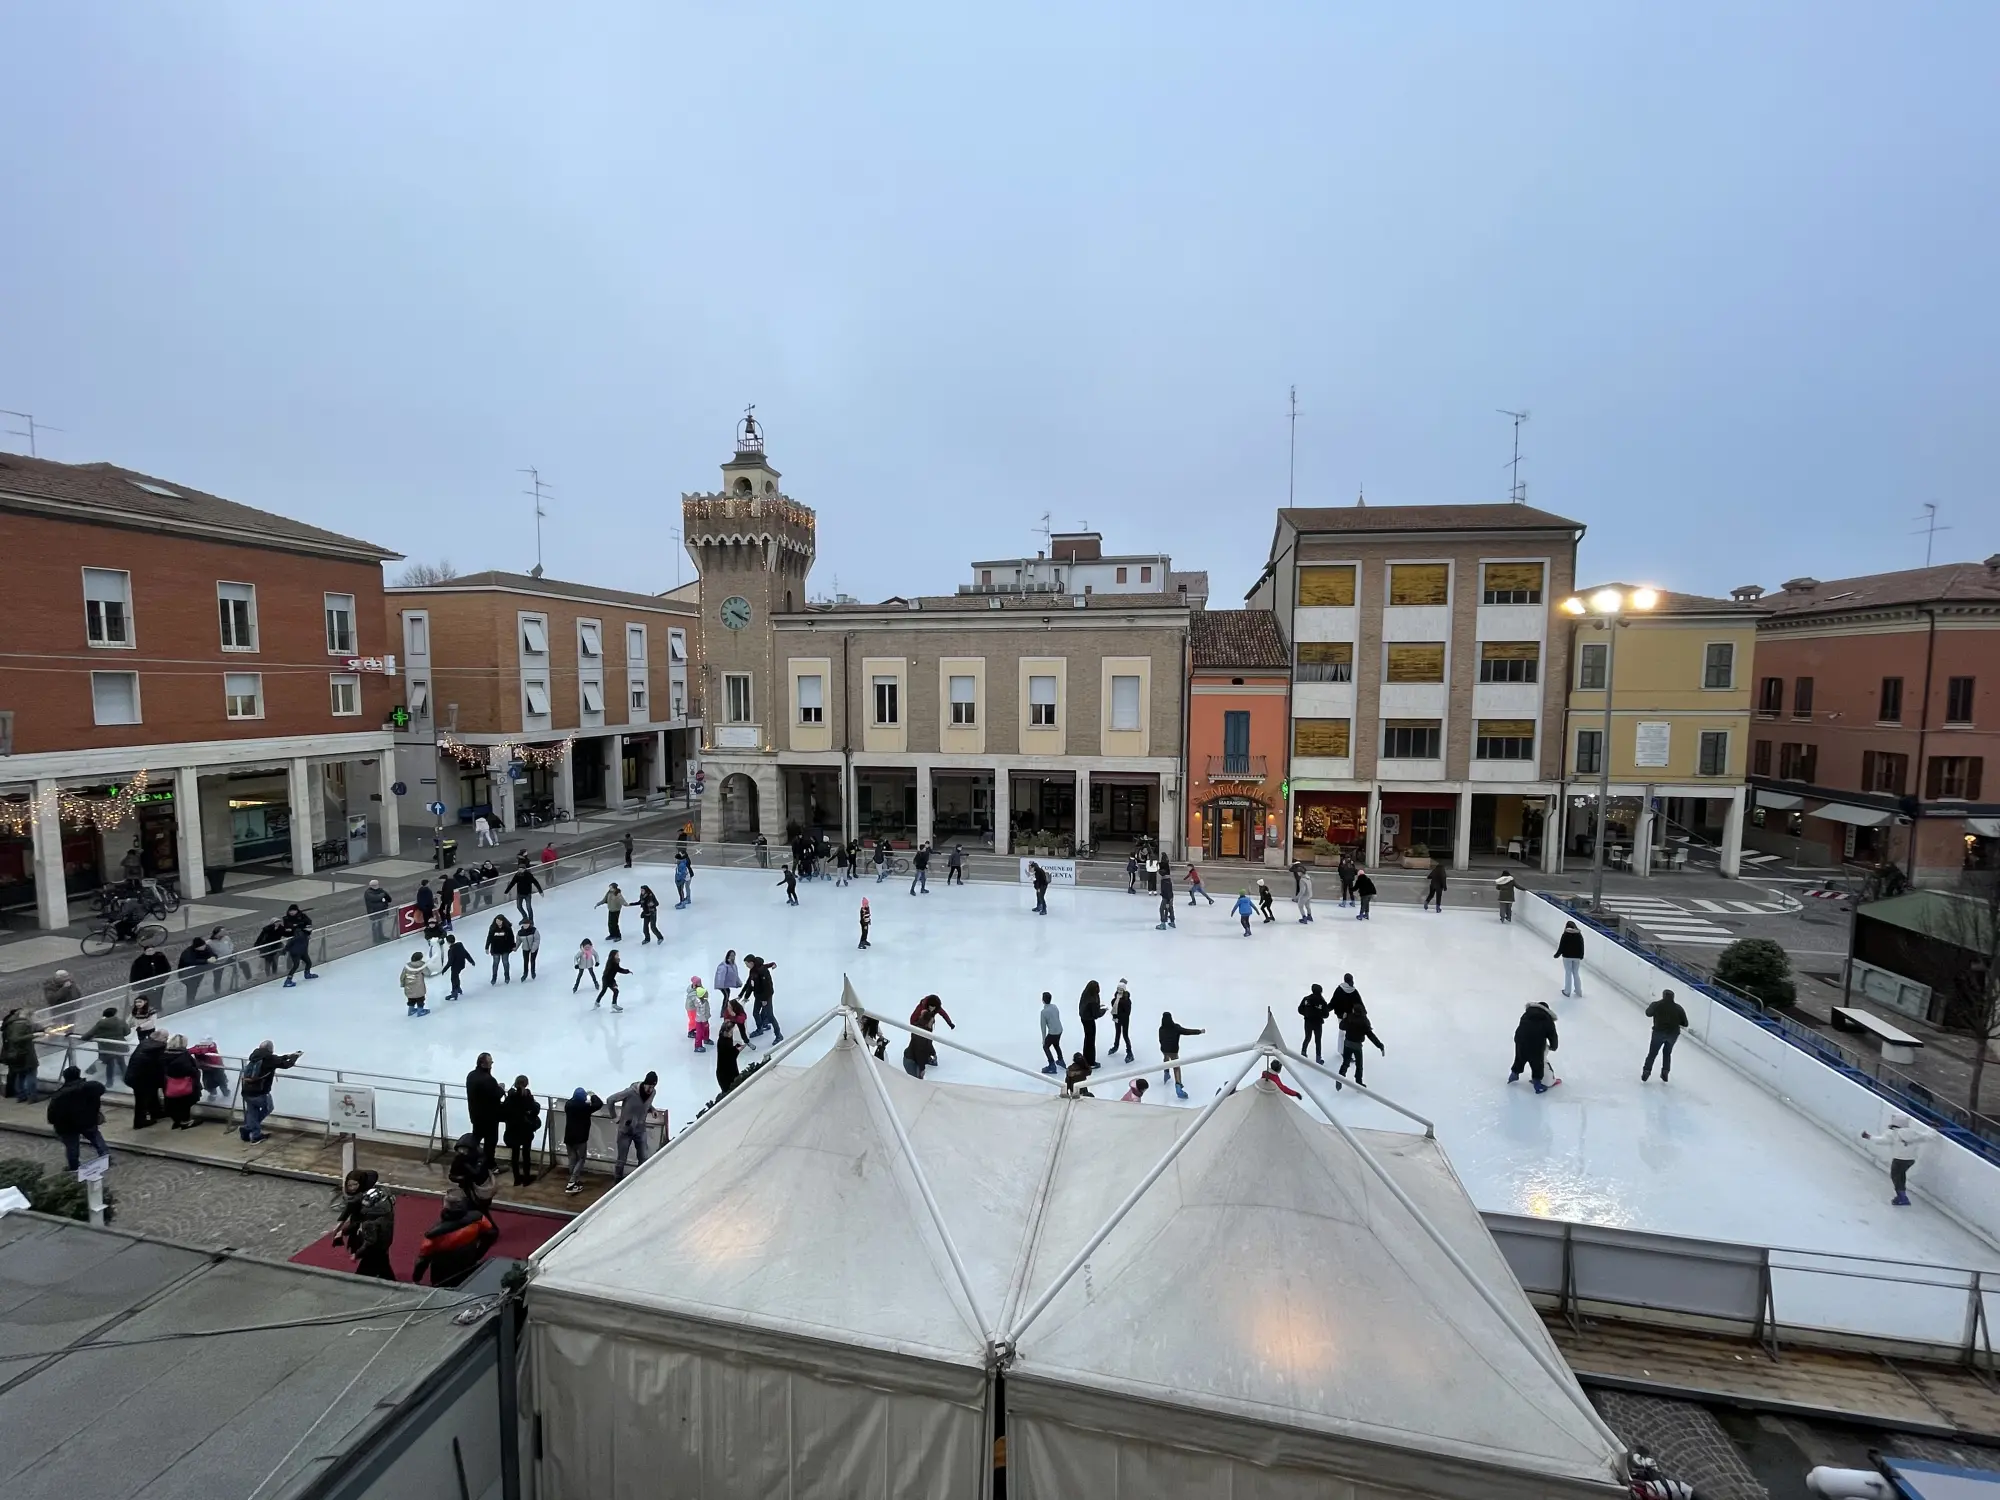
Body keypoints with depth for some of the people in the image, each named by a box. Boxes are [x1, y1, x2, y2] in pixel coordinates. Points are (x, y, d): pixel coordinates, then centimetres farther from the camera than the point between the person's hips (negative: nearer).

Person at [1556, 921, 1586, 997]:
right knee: (1576, 973, 16)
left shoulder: (1565, 935, -12)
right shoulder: (1579, 935, 0)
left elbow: (1561, 947, -11)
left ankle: (1567, 992, 14)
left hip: (1567, 956, -3)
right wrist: (1581, 956, 17)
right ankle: (1579, 991, 24)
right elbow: (1582, 947, 4)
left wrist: (1557, 955, 2)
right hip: (1577, 957, 4)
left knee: (1568, 974, 6)